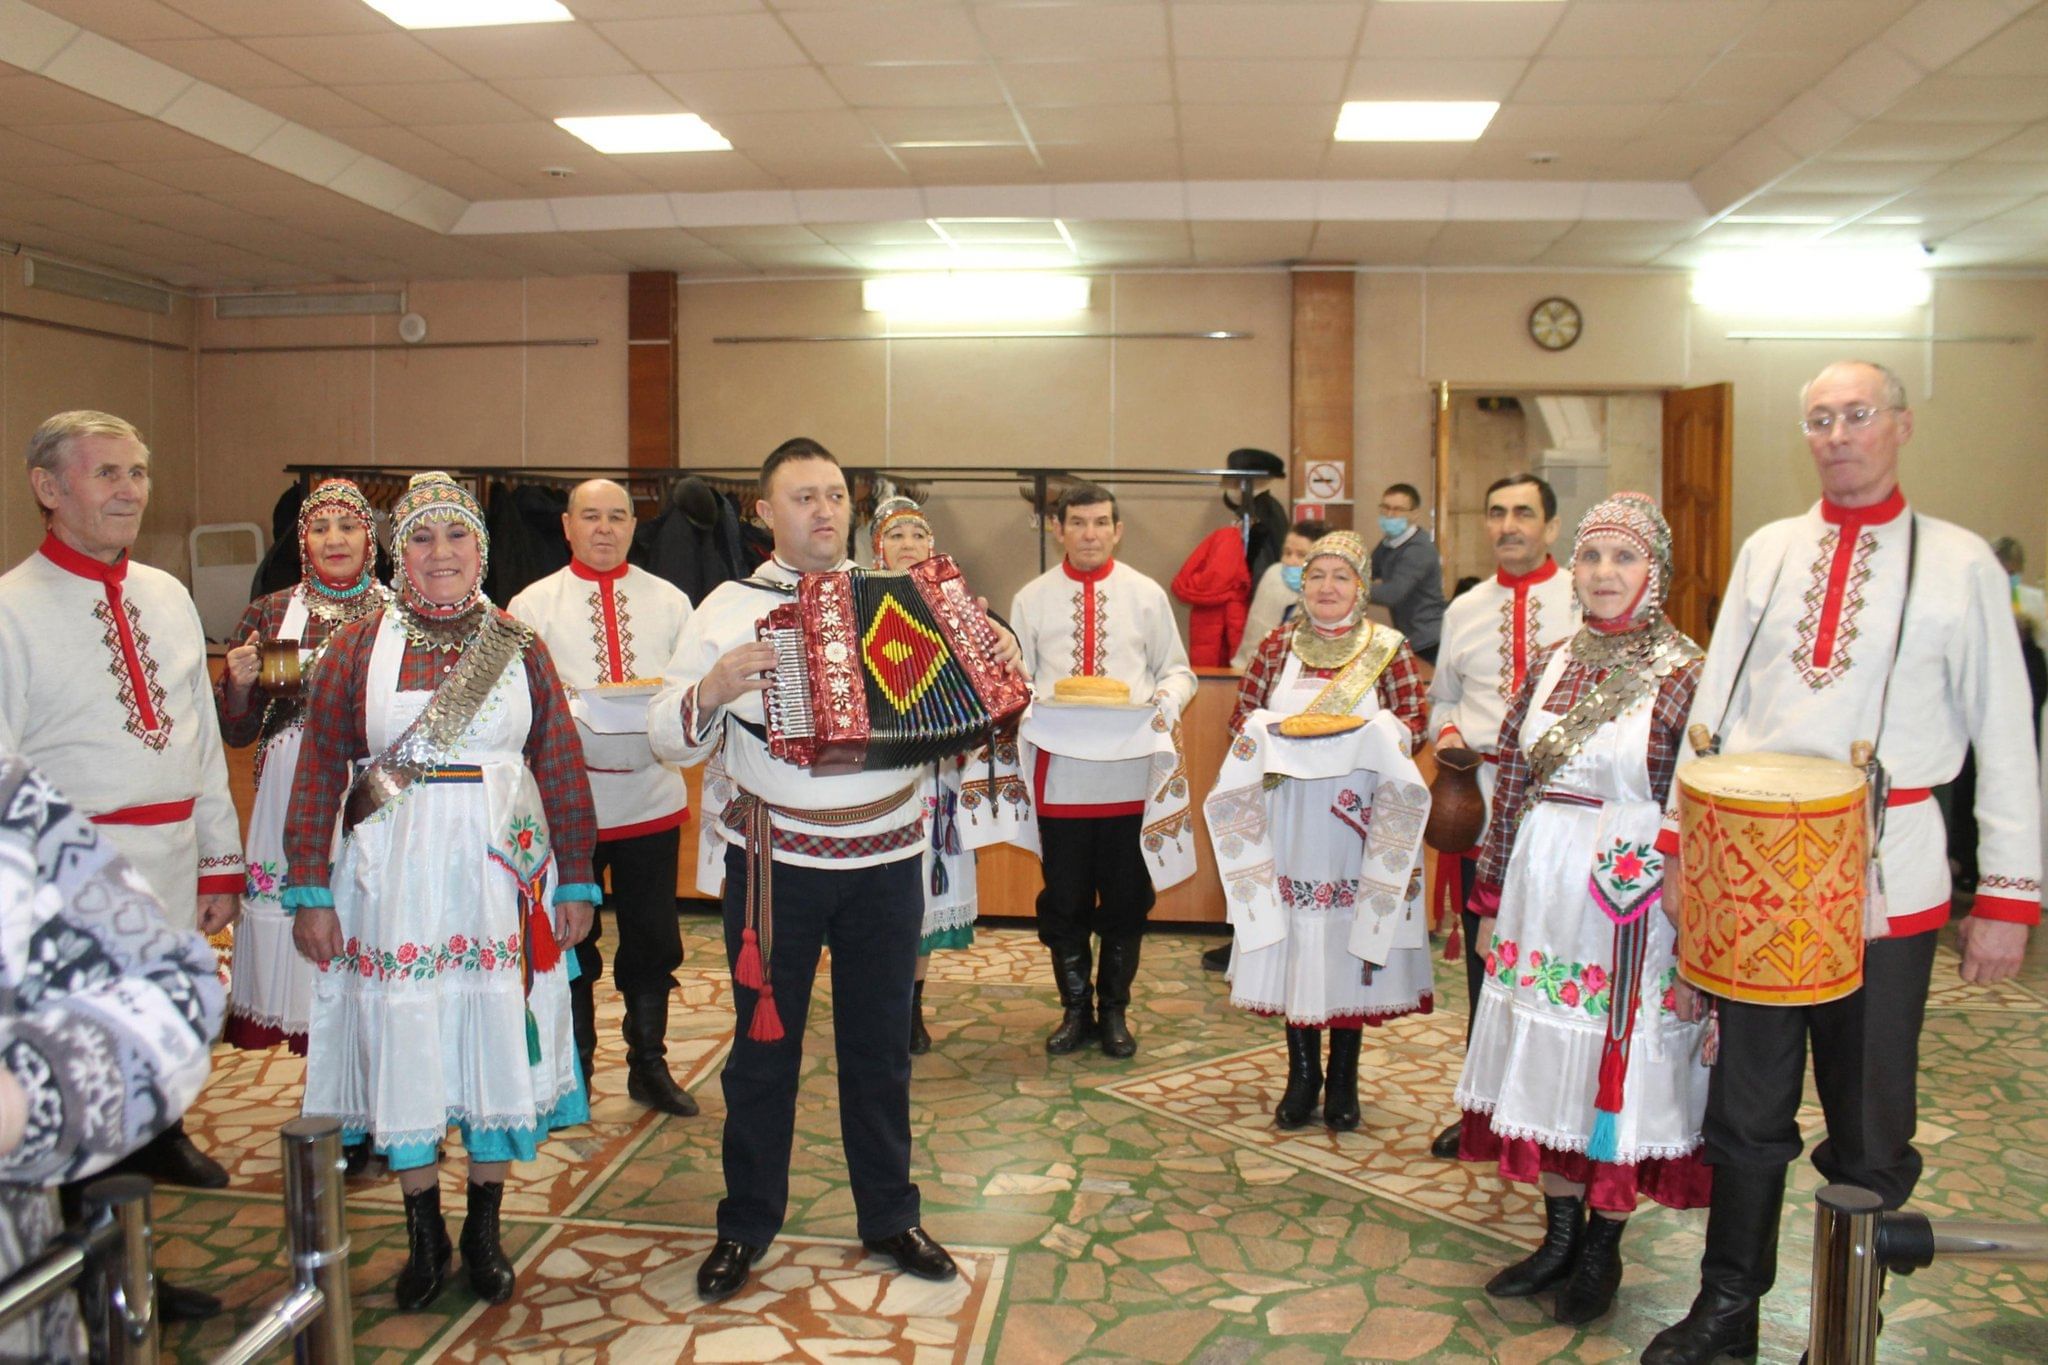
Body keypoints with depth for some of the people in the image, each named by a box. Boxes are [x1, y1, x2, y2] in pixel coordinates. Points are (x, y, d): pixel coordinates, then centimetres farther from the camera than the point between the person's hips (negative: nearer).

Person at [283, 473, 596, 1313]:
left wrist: (576, 881, 2)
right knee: (404, 1042, 5)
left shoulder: (520, 648, 4)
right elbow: (319, 772, 1)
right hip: (394, 876, 0)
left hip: (499, 873, 1)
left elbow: (561, 768, 4)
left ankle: (485, 1230, 24)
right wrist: (309, 891, -4)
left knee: (497, 1035, 6)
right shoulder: (358, 647, 2)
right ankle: (425, 1236, 24)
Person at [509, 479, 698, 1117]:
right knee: (569, 942, 9)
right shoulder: (532, 605, 3)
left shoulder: (670, 601, 8)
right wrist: (567, 711, -21)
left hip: (652, 796, 2)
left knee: (653, 942, 8)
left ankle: (649, 1066, 24)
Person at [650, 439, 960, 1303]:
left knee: (881, 1045, 13)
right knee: (765, 1045, 9)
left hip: (887, 859, 2)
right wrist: (713, 688, -23)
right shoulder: (729, 609, -1)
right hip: (775, 864, -2)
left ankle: (889, 1216, 29)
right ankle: (745, 1226, 26)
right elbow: (668, 735, -4)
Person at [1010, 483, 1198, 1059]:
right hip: (1060, 771, 0)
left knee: (1126, 898, 8)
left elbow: (1178, 670, 10)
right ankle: (1075, 1008, 25)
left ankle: (1114, 1010, 25)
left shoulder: (1147, 595, 6)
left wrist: (1167, 699, -12)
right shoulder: (1032, 599, 5)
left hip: (1129, 771, 0)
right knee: (1064, 899, 7)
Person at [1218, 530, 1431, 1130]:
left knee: (1350, 940, 3)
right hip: (1289, 816, 2)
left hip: (1359, 818, -1)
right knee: (1294, 940, 4)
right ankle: (1301, 1076, 18)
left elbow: (1413, 722, -1)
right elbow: (1241, 714, 8)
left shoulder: (1389, 648, 1)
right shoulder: (1277, 645, 7)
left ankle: (1343, 1080, 19)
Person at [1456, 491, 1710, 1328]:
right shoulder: (1549, 666, 7)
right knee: (1546, 1061, 12)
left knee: (1619, 1067, 6)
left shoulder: (1683, 673, -8)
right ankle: (1560, 1234, 29)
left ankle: (1602, 1251, 23)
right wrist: (1494, 894, 11)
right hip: (1543, 888, 5)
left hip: (1631, 902, -5)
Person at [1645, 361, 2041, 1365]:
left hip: (1885, 878, -2)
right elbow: (1712, 706, 10)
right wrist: (1680, 842, 4)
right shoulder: (1767, 551, 9)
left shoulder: (1960, 561, 1)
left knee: (1869, 1130, 9)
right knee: (1746, 1109, 13)